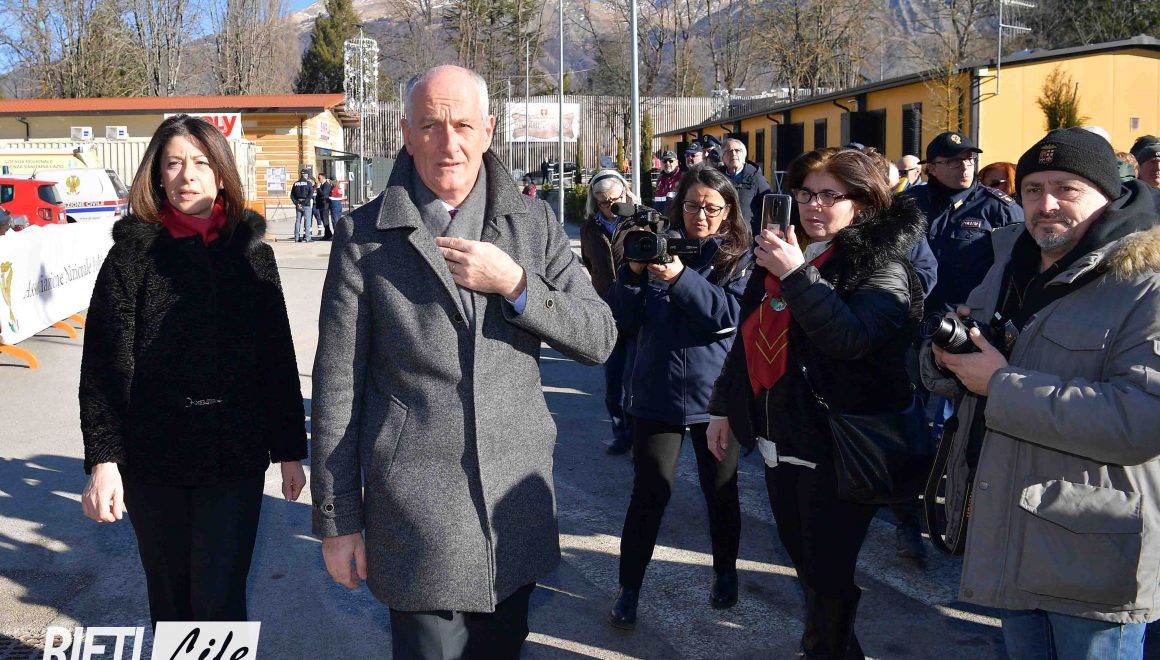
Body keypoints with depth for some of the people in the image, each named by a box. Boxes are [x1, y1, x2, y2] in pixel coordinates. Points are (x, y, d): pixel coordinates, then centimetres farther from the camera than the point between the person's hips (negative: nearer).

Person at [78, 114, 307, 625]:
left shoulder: (250, 253, 3)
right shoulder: (133, 253, 0)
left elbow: (278, 358, 5)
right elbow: (103, 365, -4)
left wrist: (290, 450, 5)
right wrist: (103, 458, -12)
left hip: (235, 458, 0)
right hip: (152, 458, 1)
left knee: (219, 601, -3)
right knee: (170, 598, 13)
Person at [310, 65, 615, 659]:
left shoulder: (533, 223, 4)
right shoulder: (364, 234, -4)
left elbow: (599, 339, 2)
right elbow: (337, 384, -2)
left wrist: (515, 285, -15)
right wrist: (338, 521, -2)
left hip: (517, 505, 3)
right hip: (415, 514, -3)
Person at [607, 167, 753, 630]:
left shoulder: (740, 256, 0)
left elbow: (731, 314, -18)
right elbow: (625, 321, 0)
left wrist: (680, 278, -26)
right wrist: (633, 272, -15)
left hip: (716, 395, 0)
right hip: (657, 393, 0)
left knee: (721, 490, 14)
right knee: (650, 492, -1)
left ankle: (725, 573, 36)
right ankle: (629, 588, 13)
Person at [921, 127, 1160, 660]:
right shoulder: (1008, 270, 10)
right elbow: (940, 377, 18)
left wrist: (1001, 385, -24)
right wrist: (947, 355, -8)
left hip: (1094, 559, -7)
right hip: (1007, 540, 7)